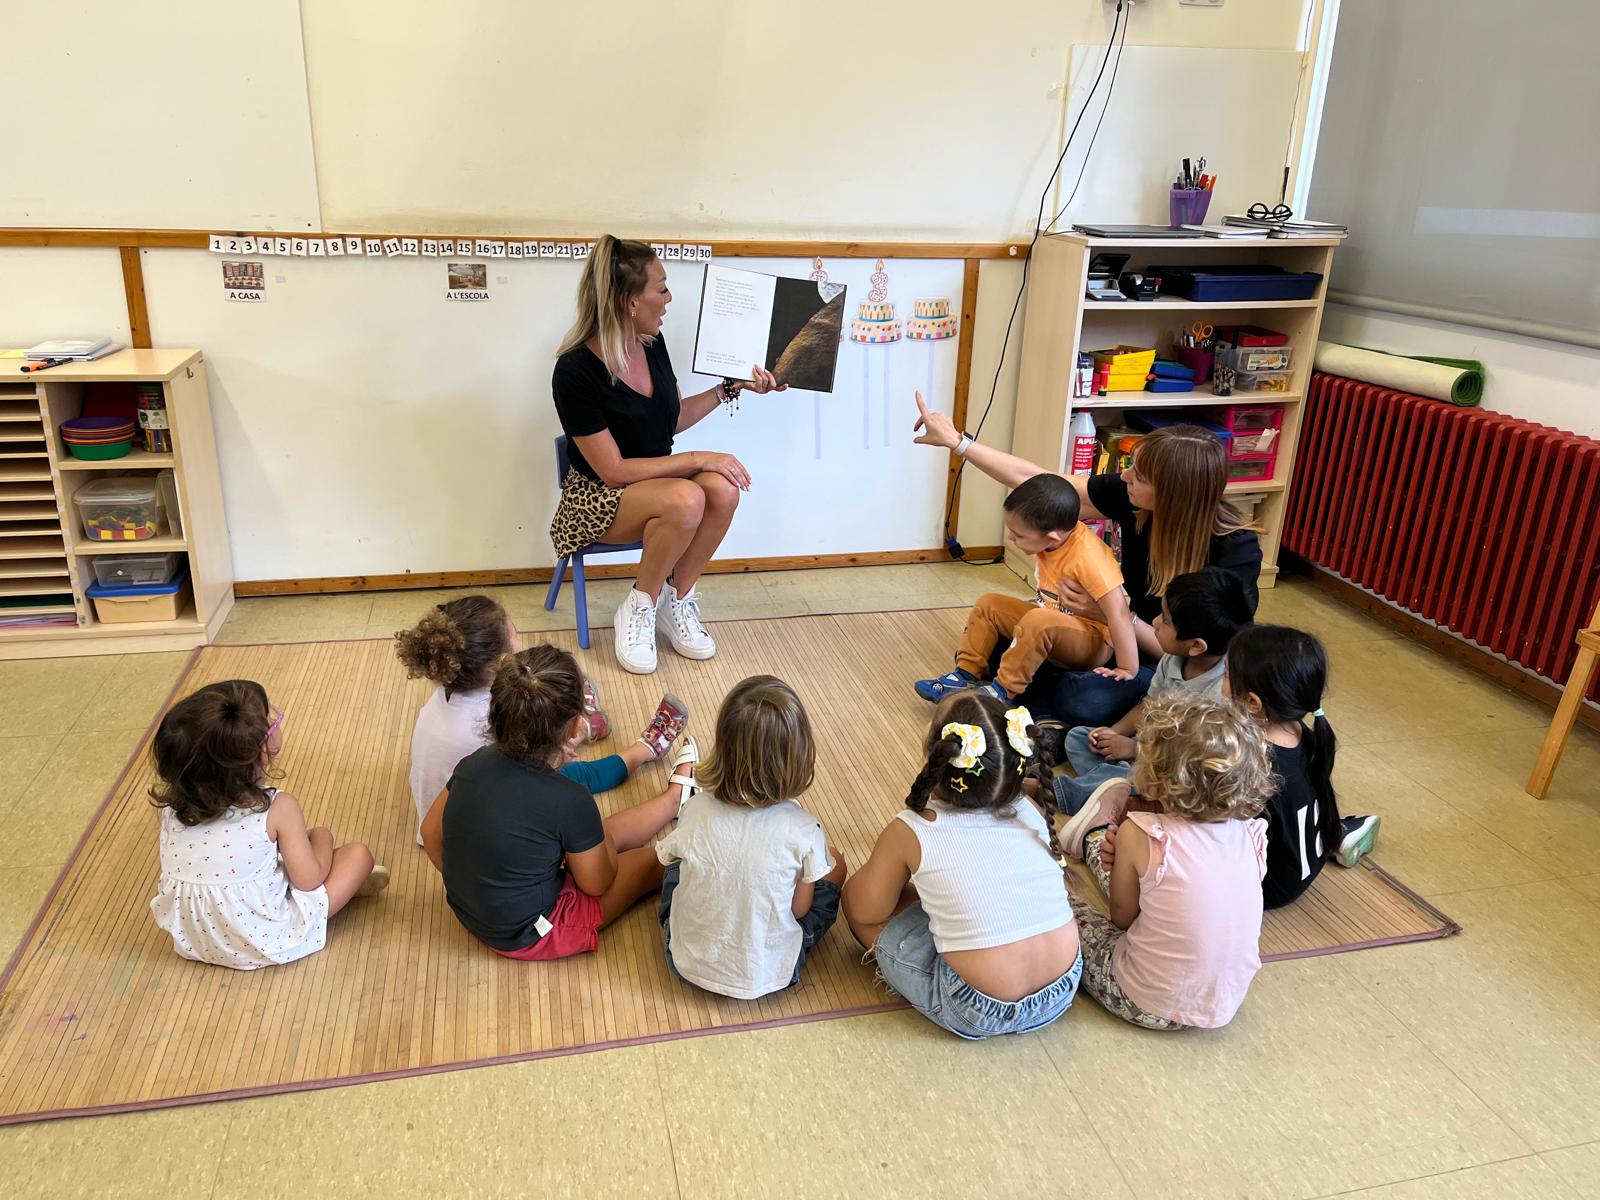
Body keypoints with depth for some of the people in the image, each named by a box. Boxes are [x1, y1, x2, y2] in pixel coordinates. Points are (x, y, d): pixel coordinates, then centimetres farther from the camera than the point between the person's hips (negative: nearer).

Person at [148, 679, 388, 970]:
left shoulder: (172, 801, -10)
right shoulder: (278, 808, -22)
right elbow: (309, 880, -13)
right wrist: (320, 838, 6)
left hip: (188, 938, 6)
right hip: (260, 944, -6)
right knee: (358, 854, 4)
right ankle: (349, 885, 33)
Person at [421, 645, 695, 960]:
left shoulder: (475, 763, -15)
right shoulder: (569, 801, -32)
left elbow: (431, 833, 1)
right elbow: (597, 883, -15)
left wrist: (471, 885, 15)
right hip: (528, 937, -5)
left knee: (608, 835, 21)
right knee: (650, 860, 14)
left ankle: (677, 795, 43)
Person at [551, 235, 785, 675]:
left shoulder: (652, 343, -2)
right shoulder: (575, 370, -22)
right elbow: (612, 470, -21)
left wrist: (731, 388, 7)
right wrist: (698, 458, -24)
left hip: (657, 478, 6)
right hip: (599, 498, -6)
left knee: (723, 488, -26)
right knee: (686, 498, -35)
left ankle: (677, 602, -6)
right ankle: (639, 609, -11)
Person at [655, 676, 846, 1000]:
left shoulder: (697, 810, -20)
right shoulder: (803, 831, -25)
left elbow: (665, 854, 2)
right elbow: (799, 909, -9)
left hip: (686, 962, 2)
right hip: (767, 977, -2)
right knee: (834, 864, 15)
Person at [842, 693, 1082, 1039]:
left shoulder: (910, 832, -13)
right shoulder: (1029, 812, -4)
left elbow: (867, 912, 1)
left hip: (977, 1015, -5)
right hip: (1063, 994, 5)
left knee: (855, 891, 7)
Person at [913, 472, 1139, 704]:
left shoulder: (1087, 557, -33)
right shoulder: (1051, 533, -11)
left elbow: (1118, 613, -34)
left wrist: (1128, 670, -34)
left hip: (1093, 642, -8)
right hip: (1053, 623, 8)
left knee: (1038, 622, -37)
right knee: (988, 604, 5)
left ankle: (1002, 692, -22)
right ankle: (967, 675, 2)